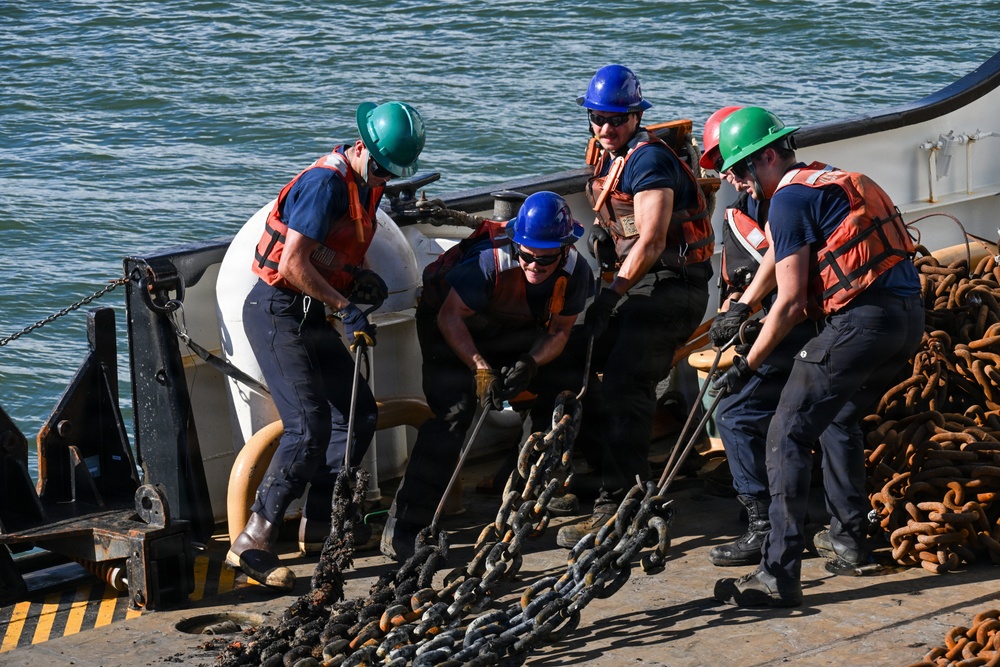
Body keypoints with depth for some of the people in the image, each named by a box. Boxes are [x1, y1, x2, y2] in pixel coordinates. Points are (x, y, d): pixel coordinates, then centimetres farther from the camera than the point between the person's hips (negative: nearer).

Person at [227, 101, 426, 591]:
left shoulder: (366, 184, 11)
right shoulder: (326, 182, -20)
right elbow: (293, 263, -25)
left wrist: (361, 277, 1)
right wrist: (346, 306, -20)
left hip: (311, 316, 10)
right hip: (278, 312, -10)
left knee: (360, 415, 11)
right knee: (309, 427, -18)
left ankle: (319, 525, 21)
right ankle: (252, 544, -17)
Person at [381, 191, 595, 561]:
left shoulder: (576, 272, -22)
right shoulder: (492, 262, -36)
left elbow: (559, 331, -11)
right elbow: (450, 317, -29)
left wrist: (531, 364, -29)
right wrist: (480, 368, -38)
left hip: (512, 334, 6)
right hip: (450, 327, -6)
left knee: (573, 382, -5)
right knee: (454, 411, -24)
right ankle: (403, 527, -25)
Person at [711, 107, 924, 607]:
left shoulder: (791, 198, -4)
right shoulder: (838, 181, 24)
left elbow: (791, 303, -7)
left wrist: (747, 365, 1)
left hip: (860, 321, -9)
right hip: (909, 319, 9)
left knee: (788, 434, -6)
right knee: (839, 419, 30)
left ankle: (780, 574, -14)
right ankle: (850, 536, 36)